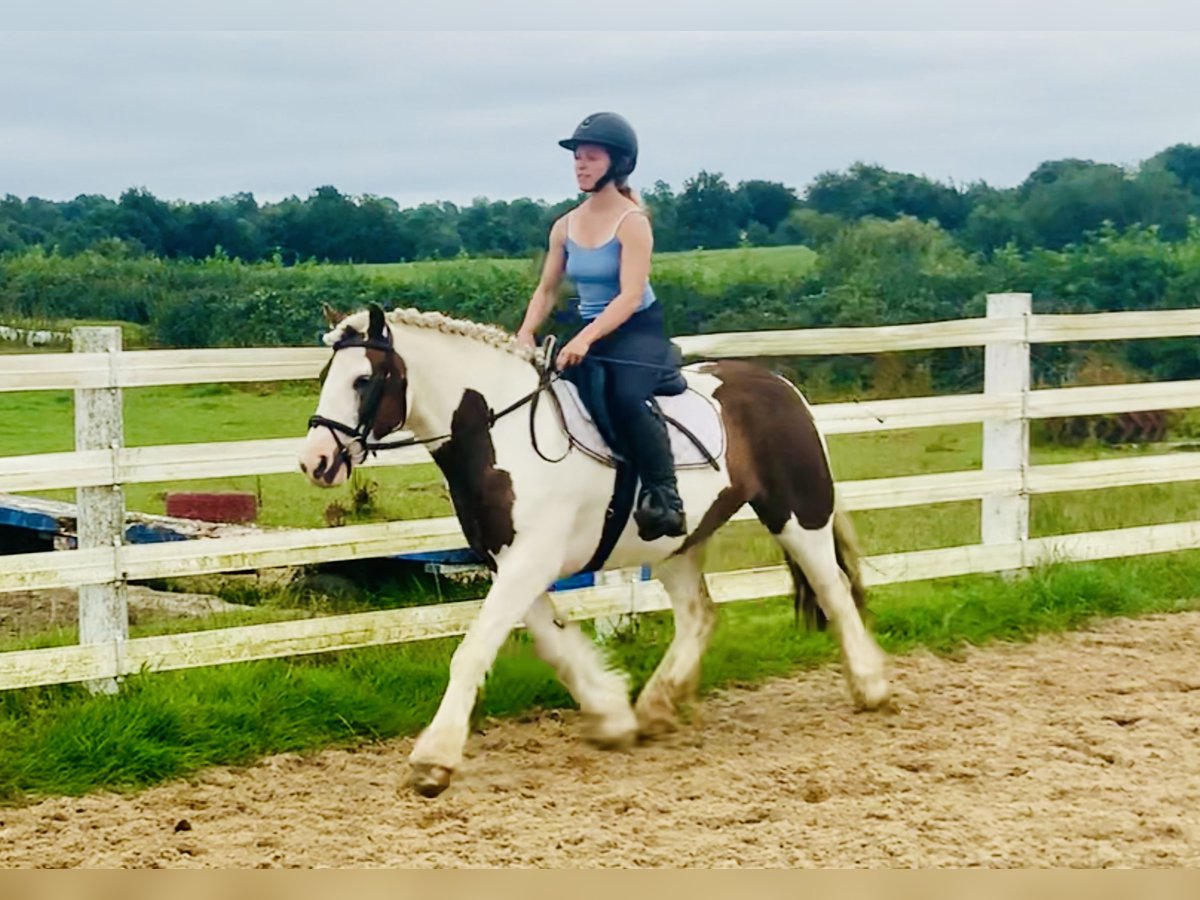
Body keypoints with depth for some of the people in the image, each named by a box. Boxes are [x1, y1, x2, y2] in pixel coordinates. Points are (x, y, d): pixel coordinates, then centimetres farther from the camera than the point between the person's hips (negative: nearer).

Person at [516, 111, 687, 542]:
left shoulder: (632, 222, -12)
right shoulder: (565, 227, 8)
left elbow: (630, 296, -21)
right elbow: (546, 290, 13)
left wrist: (584, 340, -33)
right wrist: (526, 334, -6)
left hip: (639, 332, -7)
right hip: (589, 335, 7)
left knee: (623, 397, -35)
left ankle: (664, 498, -28)